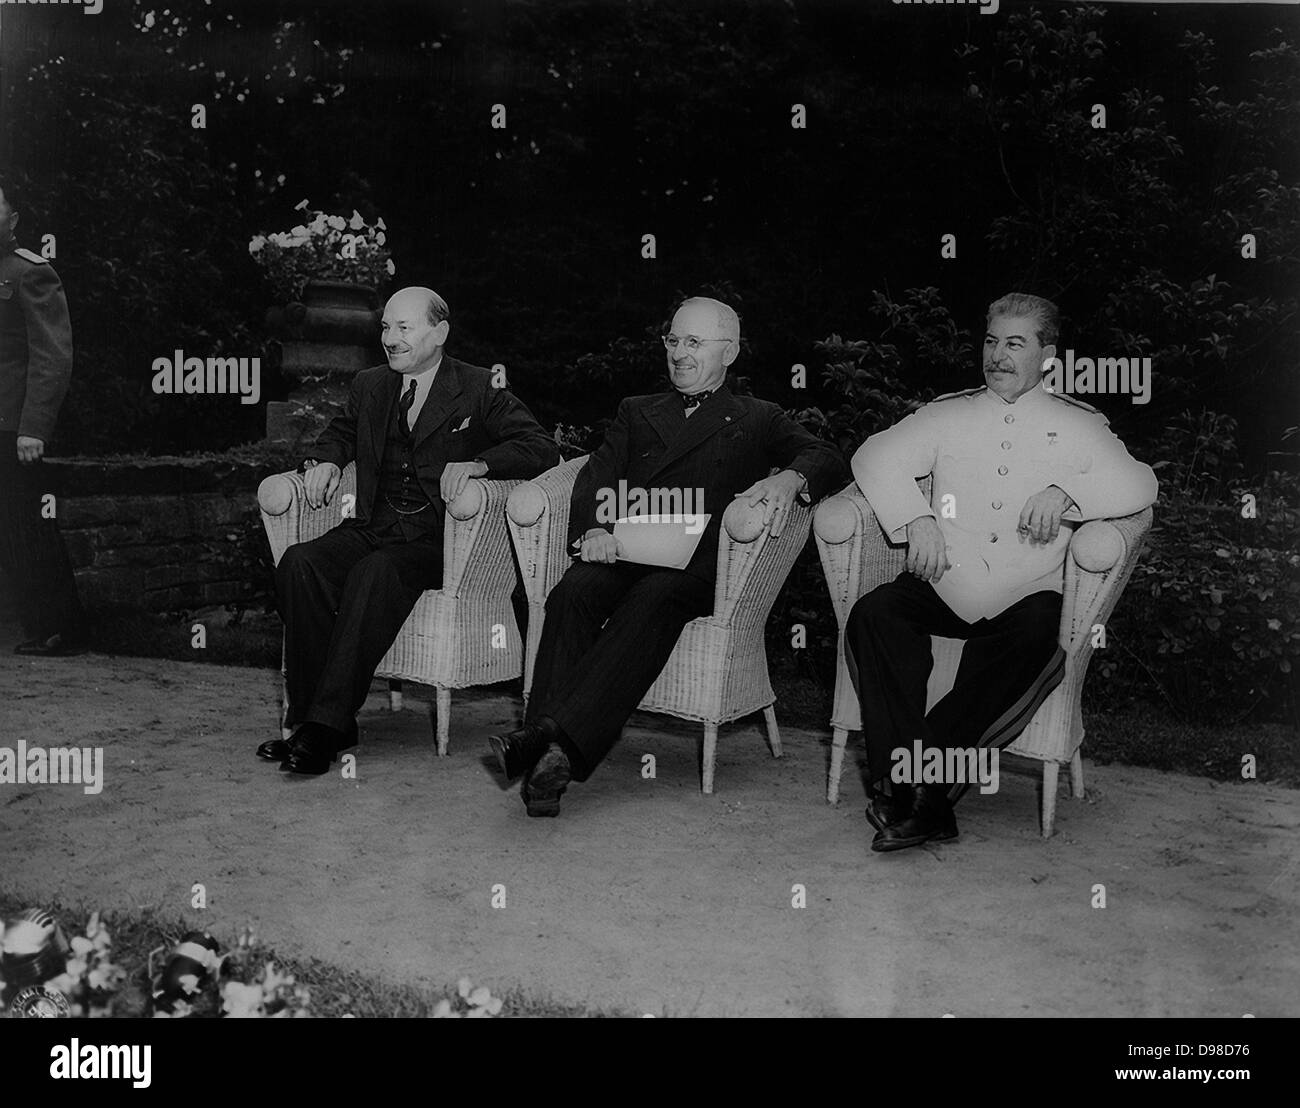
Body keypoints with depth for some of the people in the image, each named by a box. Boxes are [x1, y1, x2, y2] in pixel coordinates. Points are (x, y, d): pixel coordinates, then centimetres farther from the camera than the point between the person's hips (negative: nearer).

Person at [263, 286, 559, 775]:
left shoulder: (478, 390, 3)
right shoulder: (369, 386, 18)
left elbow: (542, 448, -5)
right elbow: (342, 431, 36)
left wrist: (477, 463, -21)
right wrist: (326, 459, 12)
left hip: (438, 538, -5)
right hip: (372, 528, 5)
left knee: (375, 572, -35)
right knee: (299, 562, -24)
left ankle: (327, 722, -31)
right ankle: (308, 713, -21)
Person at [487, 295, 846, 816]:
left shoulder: (757, 419, 22)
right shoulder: (636, 411, 30)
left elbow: (826, 458, 6)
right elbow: (597, 476, 14)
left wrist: (790, 478, -20)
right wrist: (593, 529, -10)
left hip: (699, 563, -2)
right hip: (625, 551, 3)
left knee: (654, 596, -36)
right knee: (574, 592, -31)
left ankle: (564, 738, -47)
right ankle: (545, 749, -42)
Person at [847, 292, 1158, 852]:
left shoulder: (1078, 424, 14)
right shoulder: (948, 414, 18)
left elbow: (1138, 482, -1)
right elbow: (876, 455, 7)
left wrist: (1065, 493, -19)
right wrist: (916, 519, -10)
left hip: (1026, 594, -2)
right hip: (942, 586, 2)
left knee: (1037, 639, -35)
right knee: (872, 614, -27)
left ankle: (928, 778, -31)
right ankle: (911, 790, -32)